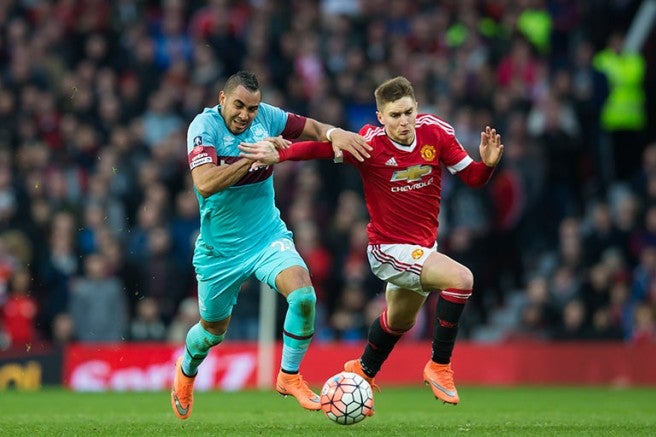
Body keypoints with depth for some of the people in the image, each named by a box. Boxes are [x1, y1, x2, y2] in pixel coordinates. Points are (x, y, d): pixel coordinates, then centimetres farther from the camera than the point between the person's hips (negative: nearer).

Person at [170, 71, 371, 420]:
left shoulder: (266, 116, -9)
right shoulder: (204, 126, -21)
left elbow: (313, 129, 1)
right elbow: (204, 184, -35)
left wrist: (334, 133, -23)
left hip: (269, 237, 2)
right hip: (220, 248, -2)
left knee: (303, 295, -24)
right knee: (213, 330, 15)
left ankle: (289, 377, -3)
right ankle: (186, 371, 50)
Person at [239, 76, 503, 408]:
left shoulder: (436, 132, -10)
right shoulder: (370, 143, -22)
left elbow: (473, 177, -4)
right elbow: (323, 147, -23)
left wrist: (488, 162, -24)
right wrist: (279, 154, -37)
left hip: (423, 248, 7)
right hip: (388, 249, -7)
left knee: (399, 321, 29)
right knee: (461, 279, -27)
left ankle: (363, 371, 56)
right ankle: (439, 366, -15)